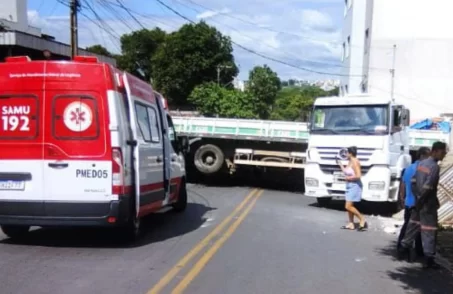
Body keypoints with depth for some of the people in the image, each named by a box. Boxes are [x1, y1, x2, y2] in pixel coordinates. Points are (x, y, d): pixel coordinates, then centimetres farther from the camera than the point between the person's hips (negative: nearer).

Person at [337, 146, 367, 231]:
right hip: (349, 186, 10)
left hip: (355, 186, -10)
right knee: (349, 206, 11)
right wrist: (340, 164, 23)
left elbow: (358, 176, -26)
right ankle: (351, 224, 18)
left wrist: (348, 178, -15)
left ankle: (362, 220, -2)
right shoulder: (350, 162, 10)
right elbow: (345, 172, 21)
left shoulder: (355, 162, -19)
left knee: (348, 206, -12)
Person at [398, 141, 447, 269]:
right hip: (428, 204, -8)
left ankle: (404, 249, 26)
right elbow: (428, 188, -23)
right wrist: (420, 202, -15)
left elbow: (414, 181, 11)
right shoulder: (435, 166, -18)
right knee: (429, 231, -2)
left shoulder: (421, 163, 9)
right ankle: (428, 259, 2)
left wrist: (417, 198, 13)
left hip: (418, 202, 8)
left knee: (413, 226, 18)